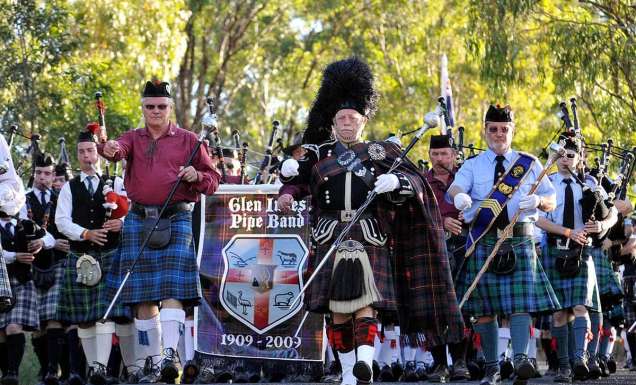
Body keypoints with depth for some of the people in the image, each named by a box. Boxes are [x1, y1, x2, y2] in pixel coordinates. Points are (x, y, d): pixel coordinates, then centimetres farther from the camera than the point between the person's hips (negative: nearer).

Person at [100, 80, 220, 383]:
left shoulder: (187, 140, 9)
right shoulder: (133, 139, 12)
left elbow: (212, 181, 12)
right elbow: (119, 149, -12)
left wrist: (196, 176, -11)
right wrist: (110, 150, -36)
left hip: (176, 220, -2)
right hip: (139, 220, 2)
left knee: (172, 288, -15)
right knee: (142, 295, 2)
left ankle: (171, 353, -24)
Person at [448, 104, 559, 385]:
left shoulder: (530, 164, 12)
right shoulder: (472, 166, 9)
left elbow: (552, 201, 12)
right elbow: (455, 186, -11)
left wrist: (538, 200, -13)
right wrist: (459, 196, -37)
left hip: (520, 240, 0)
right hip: (484, 242, 0)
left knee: (521, 304, -14)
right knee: (484, 309, 1)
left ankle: (521, 359, -23)